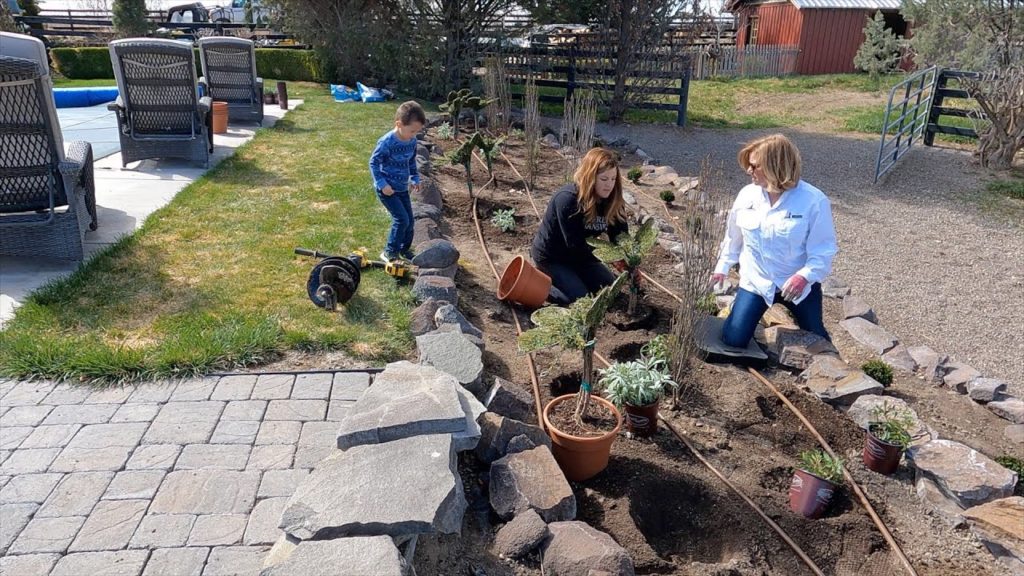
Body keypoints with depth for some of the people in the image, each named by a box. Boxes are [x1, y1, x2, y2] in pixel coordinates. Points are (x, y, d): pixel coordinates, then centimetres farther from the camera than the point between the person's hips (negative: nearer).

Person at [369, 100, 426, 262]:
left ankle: (405, 249, 30)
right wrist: (382, 184, -21)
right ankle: (389, 252, 2)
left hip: (402, 188, 7)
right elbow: (373, 162, -16)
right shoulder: (387, 142, -23)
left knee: (409, 220, 10)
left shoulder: (412, 141, -1)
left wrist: (415, 179, 10)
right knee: (402, 219, -12)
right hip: (387, 189, -7)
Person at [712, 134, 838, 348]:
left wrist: (804, 276, -31)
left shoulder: (814, 201, -20)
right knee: (733, 340, -6)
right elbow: (733, 236, 8)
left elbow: (824, 249, -16)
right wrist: (722, 267, 12)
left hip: (798, 284, -2)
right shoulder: (747, 194, -7)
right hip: (756, 281, 2)